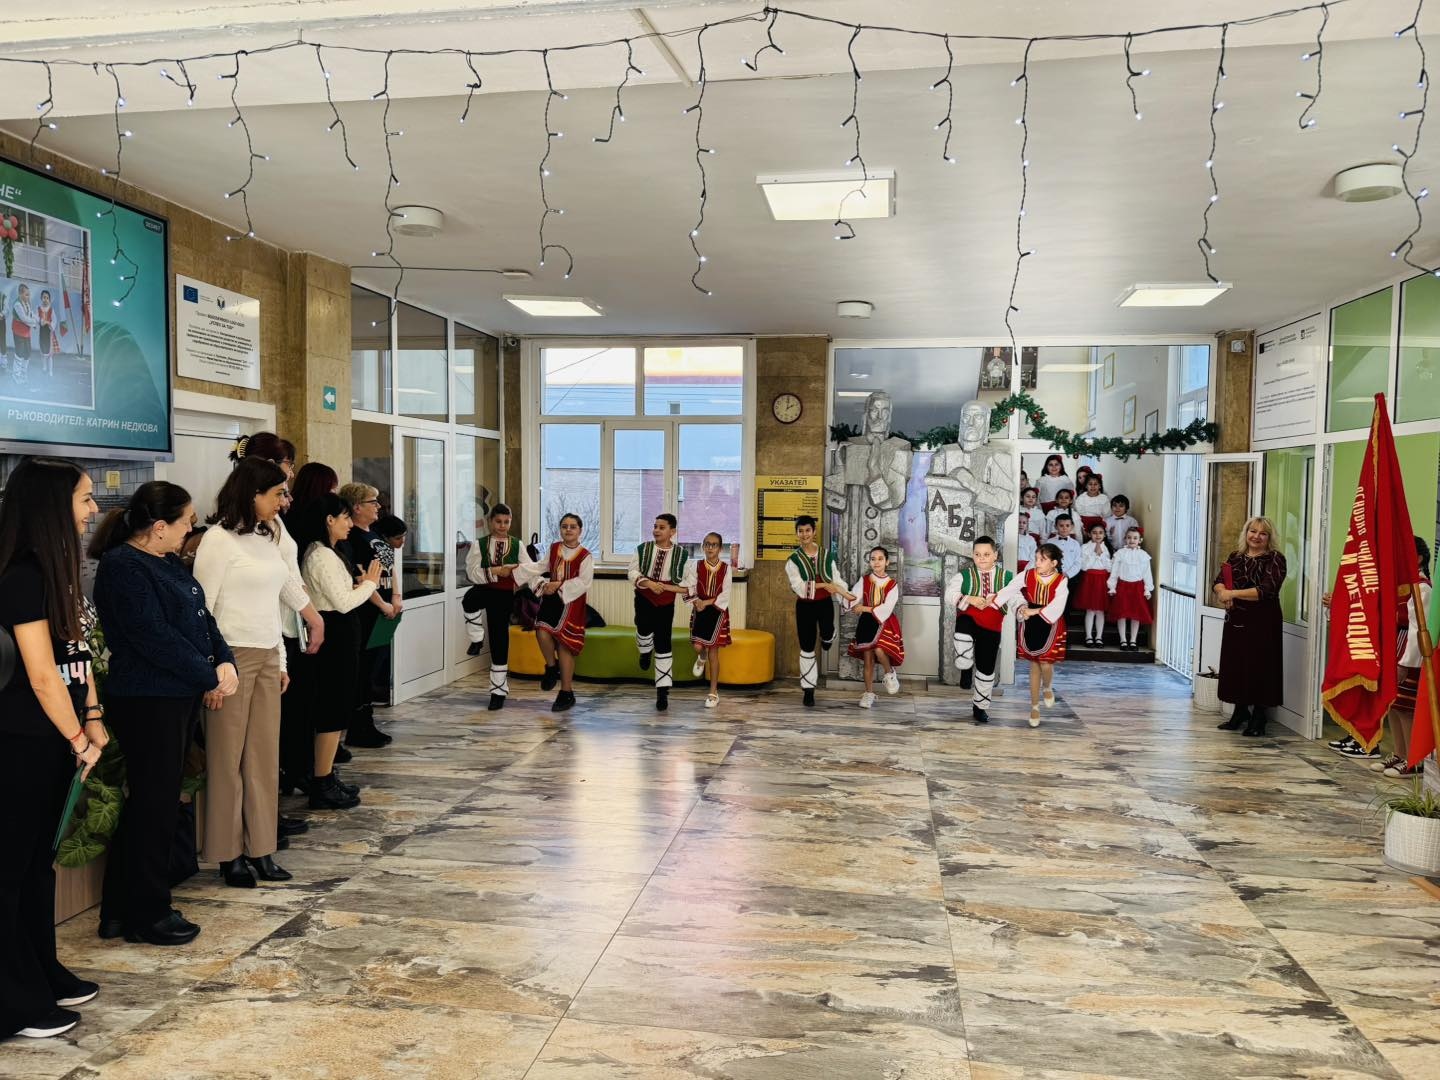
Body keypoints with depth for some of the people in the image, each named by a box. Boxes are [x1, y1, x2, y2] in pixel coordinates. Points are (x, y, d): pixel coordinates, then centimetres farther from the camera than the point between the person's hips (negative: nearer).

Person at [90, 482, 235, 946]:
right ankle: (147, 915, 15)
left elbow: (201, 616, 12)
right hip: (147, 700, -10)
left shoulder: (168, 563, 13)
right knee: (154, 805, 0)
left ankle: (121, 909, 28)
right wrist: (209, 678, -15)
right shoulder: (123, 568, -16)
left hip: (177, 697, 10)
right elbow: (155, 636, -22)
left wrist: (225, 661, -4)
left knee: (153, 802, 16)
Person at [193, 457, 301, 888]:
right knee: (228, 759, 2)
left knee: (265, 756, 8)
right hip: (233, 657, -7)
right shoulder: (220, 538, -9)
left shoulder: (267, 537, 12)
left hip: (267, 658, 7)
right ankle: (229, 855, 13)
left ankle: (260, 850, 16)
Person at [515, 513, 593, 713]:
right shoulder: (554, 548, 7)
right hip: (550, 598, 4)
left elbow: (583, 582, -16)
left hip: (571, 603, -4)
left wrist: (560, 585, -22)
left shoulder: (585, 556, -9)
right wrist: (518, 568, 12)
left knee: (563, 644, -3)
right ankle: (552, 667, 13)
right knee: (542, 633, -19)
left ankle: (566, 693, 9)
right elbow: (543, 568, 19)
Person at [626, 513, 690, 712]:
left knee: (663, 645, 1)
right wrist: (649, 583, -21)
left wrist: (665, 586, -20)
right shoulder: (642, 549, -5)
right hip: (644, 598, 0)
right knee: (644, 627, -27)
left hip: (666, 603, 0)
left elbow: (687, 584, -5)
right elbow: (632, 572, -4)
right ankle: (645, 651, 13)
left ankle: (662, 691, 9)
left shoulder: (682, 554, -8)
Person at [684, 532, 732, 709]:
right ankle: (702, 658, 30)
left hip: (718, 611, -1)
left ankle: (713, 692, 10)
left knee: (713, 651, 0)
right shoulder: (696, 566, -3)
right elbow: (689, 590, -5)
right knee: (698, 646, -12)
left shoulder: (726, 568, -6)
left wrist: (706, 602, -16)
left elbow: (725, 595, -9)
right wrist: (697, 602, -22)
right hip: (700, 610, 1)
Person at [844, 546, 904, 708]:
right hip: (867, 623, 2)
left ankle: (890, 673, 5)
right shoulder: (864, 580, 2)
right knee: (868, 658, 3)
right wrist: (850, 598, -33)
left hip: (885, 623, -2)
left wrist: (865, 608, -15)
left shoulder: (892, 584, -3)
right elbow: (853, 600, -10)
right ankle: (869, 693, 15)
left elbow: (886, 608, -14)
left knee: (879, 650, -26)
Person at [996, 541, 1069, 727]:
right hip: (1030, 625, 2)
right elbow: (1009, 591, -15)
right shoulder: (1027, 575, -7)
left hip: (1050, 625, -2)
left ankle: (1047, 688, 29)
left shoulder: (1061, 581, -13)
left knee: (1046, 664, -8)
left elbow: (1056, 607, -22)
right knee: (1034, 666, 8)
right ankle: (1035, 707, 20)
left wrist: (1034, 611, -26)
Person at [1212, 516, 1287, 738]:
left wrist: (1233, 593, -21)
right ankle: (1240, 712, 23)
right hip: (1235, 620, 5)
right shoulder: (1235, 557, 11)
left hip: (1263, 622, -5)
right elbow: (1218, 581, 3)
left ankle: (1258, 717, 10)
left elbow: (1266, 591, -18)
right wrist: (1223, 592, -20)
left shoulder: (1275, 559, -6)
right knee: (1234, 665, 9)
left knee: (1259, 667, -2)